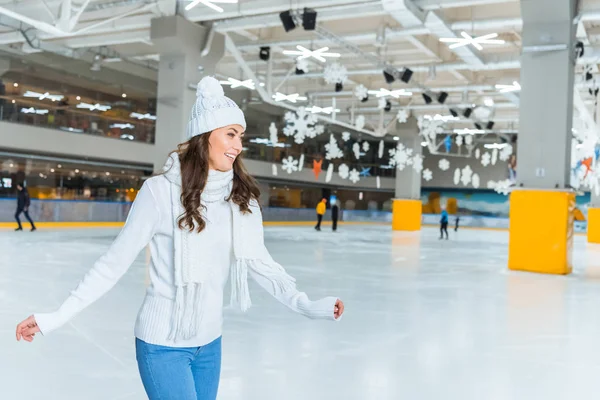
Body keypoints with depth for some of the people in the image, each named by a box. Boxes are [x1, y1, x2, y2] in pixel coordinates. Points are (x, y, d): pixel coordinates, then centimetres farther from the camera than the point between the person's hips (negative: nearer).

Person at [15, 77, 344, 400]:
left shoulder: (241, 196, -5)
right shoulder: (162, 190, -18)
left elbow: (258, 261, -1)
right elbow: (115, 262, -13)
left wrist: (305, 304, -12)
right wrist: (57, 317, -15)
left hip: (210, 341, 5)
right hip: (163, 342, -5)